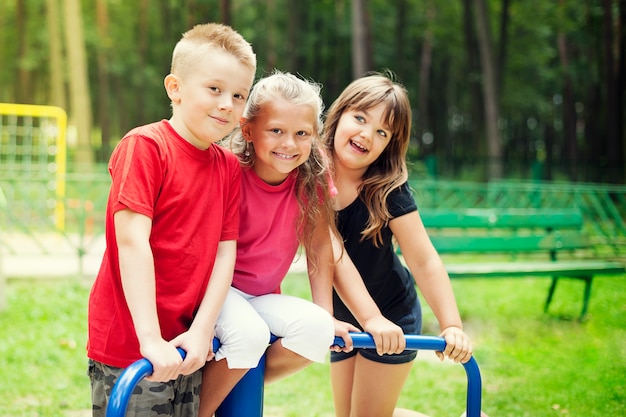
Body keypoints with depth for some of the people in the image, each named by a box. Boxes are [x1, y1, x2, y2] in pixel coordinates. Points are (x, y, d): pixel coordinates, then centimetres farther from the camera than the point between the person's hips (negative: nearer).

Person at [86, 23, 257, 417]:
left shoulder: (230, 167, 6)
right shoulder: (144, 146, -14)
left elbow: (226, 252, 2)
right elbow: (132, 242, -20)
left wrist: (202, 330, -9)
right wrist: (150, 338, -24)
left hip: (186, 346, 6)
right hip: (128, 347, -6)